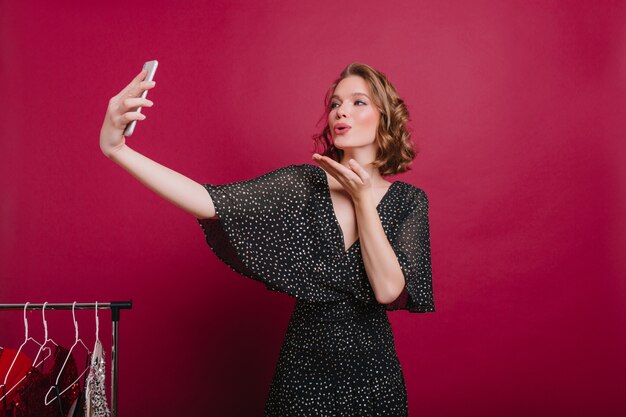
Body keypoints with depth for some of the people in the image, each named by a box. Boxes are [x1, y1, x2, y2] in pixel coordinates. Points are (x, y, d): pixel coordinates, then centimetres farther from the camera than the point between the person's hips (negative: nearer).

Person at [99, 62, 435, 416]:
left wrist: (362, 197, -17)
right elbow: (210, 202, -20)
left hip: (371, 374, 1)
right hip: (303, 364, 0)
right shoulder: (305, 184, -7)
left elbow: (388, 290, -17)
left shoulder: (410, 201, -5)